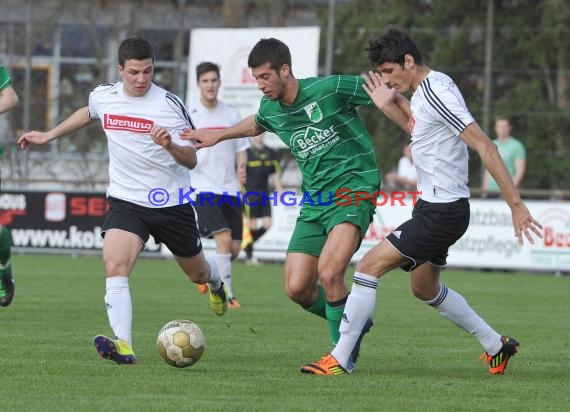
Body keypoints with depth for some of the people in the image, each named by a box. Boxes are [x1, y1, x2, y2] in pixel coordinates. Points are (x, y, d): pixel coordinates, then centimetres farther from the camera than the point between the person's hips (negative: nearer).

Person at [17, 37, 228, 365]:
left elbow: (191, 161, -13)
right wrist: (49, 136, 27)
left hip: (171, 203, -1)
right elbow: (88, 114, 24)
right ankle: (124, 347, -33)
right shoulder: (103, 96, -3)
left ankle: (215, 281, 58)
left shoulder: (170, 105, -15)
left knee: (197, 273, 19)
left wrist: (170, 146, -33)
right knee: (115, 266, -25)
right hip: (126, 200, 1)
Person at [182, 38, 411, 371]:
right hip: (314, 201, 7)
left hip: (354, 190, -7)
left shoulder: (329, 89, -13)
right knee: (297, 289, -3)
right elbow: (257, 124, 33)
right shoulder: (271, 109, 7)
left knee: (329, 274, -26)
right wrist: (219, 135, 37)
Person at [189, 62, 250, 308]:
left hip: (229, 189, 4)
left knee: (235, 248, 4)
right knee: (224, 240, -20)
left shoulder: (232, 114, 8)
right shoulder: (189, 116, -2)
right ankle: (227, 295, -13)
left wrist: (242, 168, -8)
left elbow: (241, 150, 11)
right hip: (203, 188, -4)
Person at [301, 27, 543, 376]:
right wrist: (388, 105, 22)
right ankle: (496, 345, 32)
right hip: (434, 206, 11)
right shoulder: (422, 92, 10)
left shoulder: (437, 92, -20)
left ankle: (339, 360, -8)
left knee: (369, 266, -11)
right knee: (425, 289, 23)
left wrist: (516, 205, -25)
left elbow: (485, 146, -22)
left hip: (441, 212, -11)